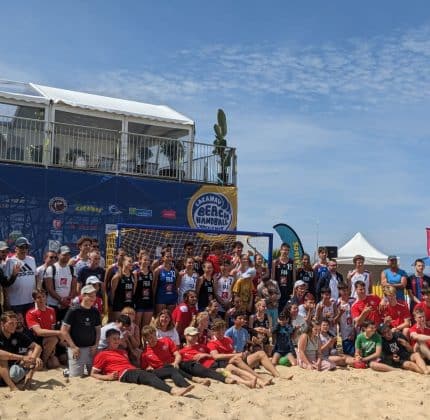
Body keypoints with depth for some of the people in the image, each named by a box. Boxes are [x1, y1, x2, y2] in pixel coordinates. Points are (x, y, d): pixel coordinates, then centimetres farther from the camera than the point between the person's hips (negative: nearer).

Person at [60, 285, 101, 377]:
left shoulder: (95, 312, 6)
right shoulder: (73, 311, -10)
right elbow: (64, 330, -9)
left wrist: (96, 345, 0)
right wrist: (73, 347, -13)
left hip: (91, 348, 5)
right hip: (77, 349, -5)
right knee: (76, 375, -5)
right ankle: (67, 371, 24)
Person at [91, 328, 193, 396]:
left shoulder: (123, 351, 35)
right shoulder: (102, 355, 14)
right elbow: (93, 374, 10)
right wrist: (107, 377, -7)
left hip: (134, 371, 8)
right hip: (124, 374, -8)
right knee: (147, 376, -39)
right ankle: (173, 390, -62)